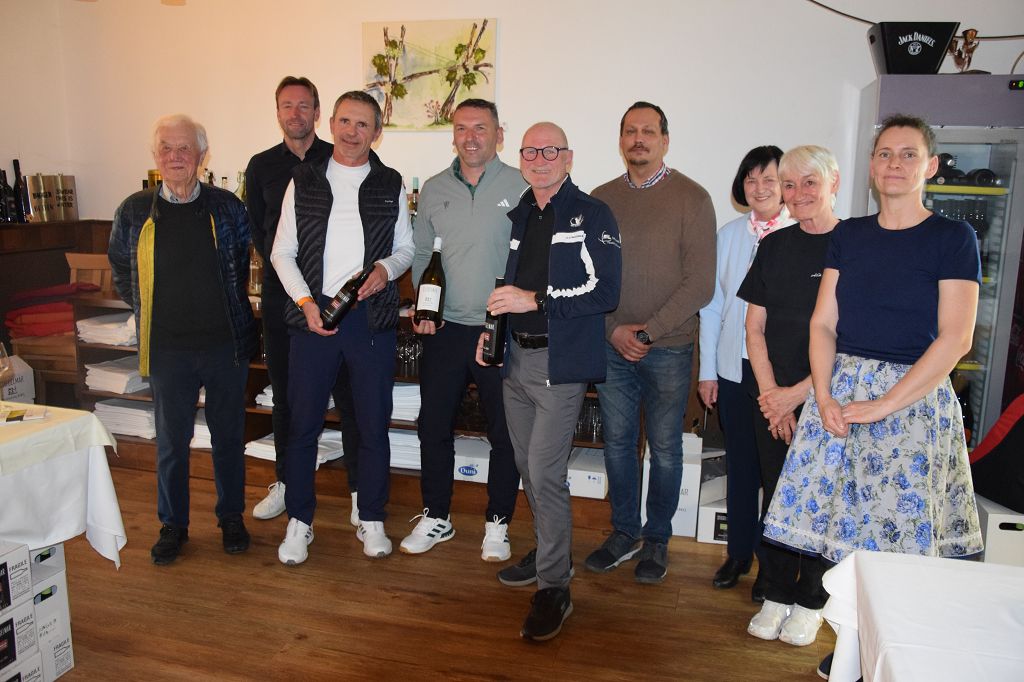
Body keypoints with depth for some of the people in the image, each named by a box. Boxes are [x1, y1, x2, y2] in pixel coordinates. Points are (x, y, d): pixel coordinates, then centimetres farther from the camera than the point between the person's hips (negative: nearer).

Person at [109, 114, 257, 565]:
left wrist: (226, 308, 8)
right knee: (171, 441, 10)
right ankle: (173, 525, 28)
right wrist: (153, 310, 8)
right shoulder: (134, 211, 0)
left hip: (225, 343, 0)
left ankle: (231, 517, 28)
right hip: (167, 347, 1)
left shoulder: (226, 207, -2)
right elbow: (121, 272, 14)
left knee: (228, 435, 11)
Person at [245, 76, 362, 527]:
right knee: (284, 393, 12)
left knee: (347, 393, 0)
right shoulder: (261, 166, 9)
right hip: (280, 295, 3)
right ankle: (286, 482, 27)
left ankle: (359, 487, 10)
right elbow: (254, 228, 13)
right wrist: (282, 270, 2)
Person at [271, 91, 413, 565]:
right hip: (312, 314, 0)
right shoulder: (303, 181, 6)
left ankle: (371, 519, 23)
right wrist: (305, 301, -9)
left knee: (374, 424, 7)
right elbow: (282, 251, 5)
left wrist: (386, 268, -11)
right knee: (303, 422, 6)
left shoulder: (391, 185, 7)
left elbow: (406, 247, 11)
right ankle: (299, 521, 22)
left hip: (372, 316, 0)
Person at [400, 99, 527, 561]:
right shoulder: (433, 189, 9)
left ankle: (498, 522, 24)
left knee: (504, 432, 6)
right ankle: (436, 517, 29)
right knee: (433, 426, 11)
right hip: (445, 329, 4)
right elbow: (419, 252, 15)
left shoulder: (520, 187, -4)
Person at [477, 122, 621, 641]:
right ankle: (550, 552, 36)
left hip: (561, 361, -7)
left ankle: (554, 588, 5)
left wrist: (535, 300, -20)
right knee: (528, 467, 16)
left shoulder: (592, 215, -6)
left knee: (545, 473, -10)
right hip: (515, 358, 7)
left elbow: (605, 290, -16)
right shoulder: (517, 217, 15)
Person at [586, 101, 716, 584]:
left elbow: (699, 284, -9)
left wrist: (648, 331, -14)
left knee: (665, 448, 7)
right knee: (617, 442, 10)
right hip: (611, 345, 3)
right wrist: (613, 329, -7)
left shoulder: (692, 198, -3)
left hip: (667, 348, -3)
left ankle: (657, 539, 24)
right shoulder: (601, 199, 7)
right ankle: (625, 532, 27)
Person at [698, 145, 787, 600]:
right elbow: (712, 305, 7)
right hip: (734, 368, 4)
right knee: (740, 464, 13)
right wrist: (707, 370, 5)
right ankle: (738, 554, 28)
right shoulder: (729, 235, 6)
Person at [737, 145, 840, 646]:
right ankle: (776, 594, 24)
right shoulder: (774, 247, 7)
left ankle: (809, 601, 23)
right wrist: (770, 392, -5)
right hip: (771, 397, 4)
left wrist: (798, 393, -12)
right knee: (776, 493, 10)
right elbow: (755, 327, 7)